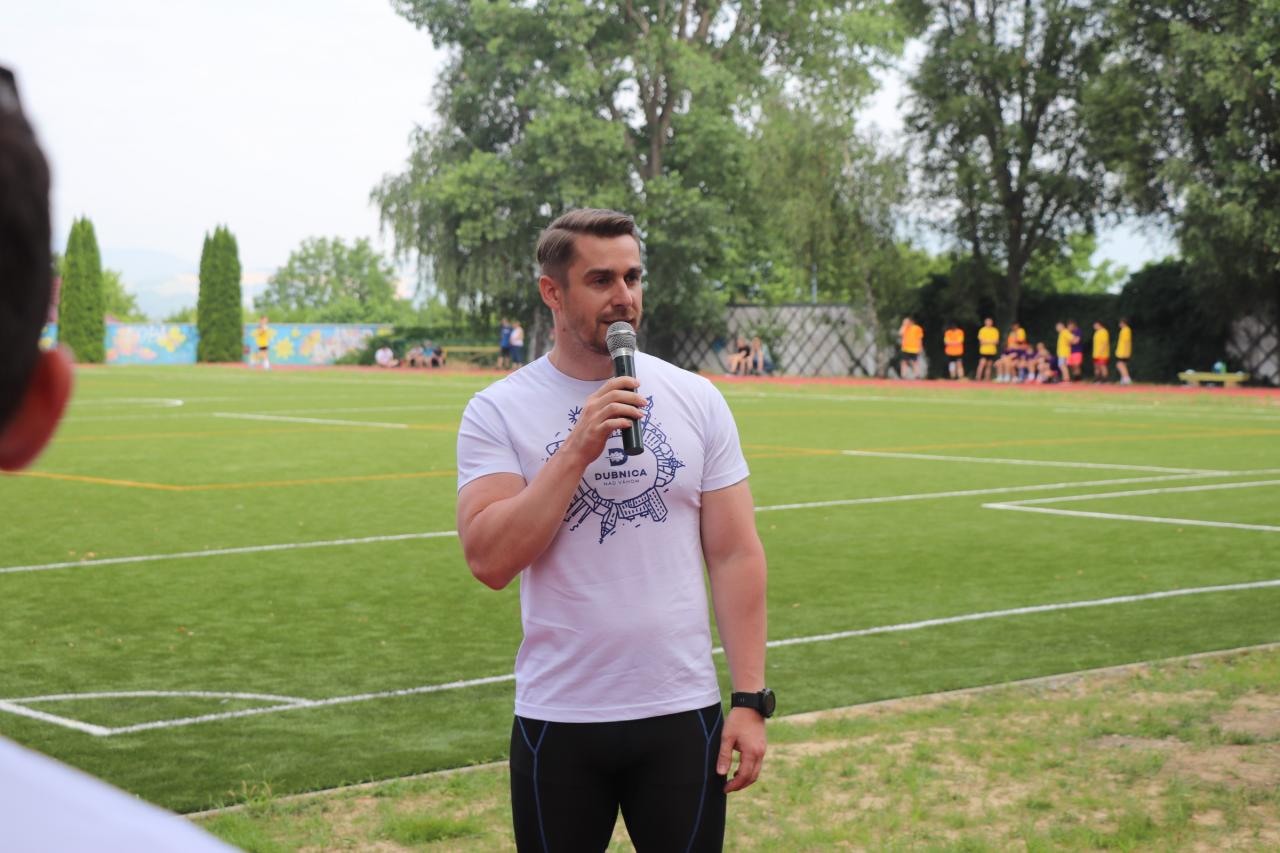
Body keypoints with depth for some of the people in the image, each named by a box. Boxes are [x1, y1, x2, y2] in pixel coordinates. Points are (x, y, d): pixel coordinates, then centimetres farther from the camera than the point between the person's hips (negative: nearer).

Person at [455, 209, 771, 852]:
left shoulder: (696, 401, 3)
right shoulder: (497, 412, -2)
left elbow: (735, 556, 3)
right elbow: (489, 561, -14)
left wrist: (749, 700, -3)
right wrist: (579, 448, -19)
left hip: (682, 714, 1)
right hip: (556, 723, -1)